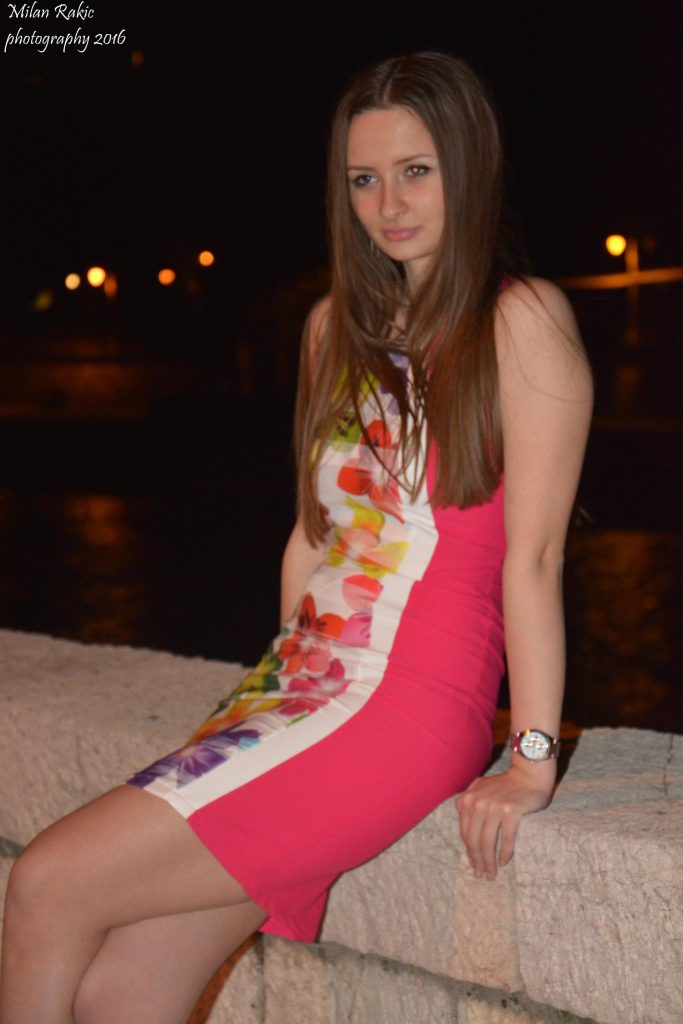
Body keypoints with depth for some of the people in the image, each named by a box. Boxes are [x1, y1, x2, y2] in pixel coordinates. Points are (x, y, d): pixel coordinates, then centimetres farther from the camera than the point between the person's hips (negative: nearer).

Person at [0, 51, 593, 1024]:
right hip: (296, 681, 6)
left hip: (411, 706, -6)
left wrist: (533, 761, -12)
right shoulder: (338, 323, 17)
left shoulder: (522, 321, -4)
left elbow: (533, 556, -10)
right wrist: (280, 688, 14)